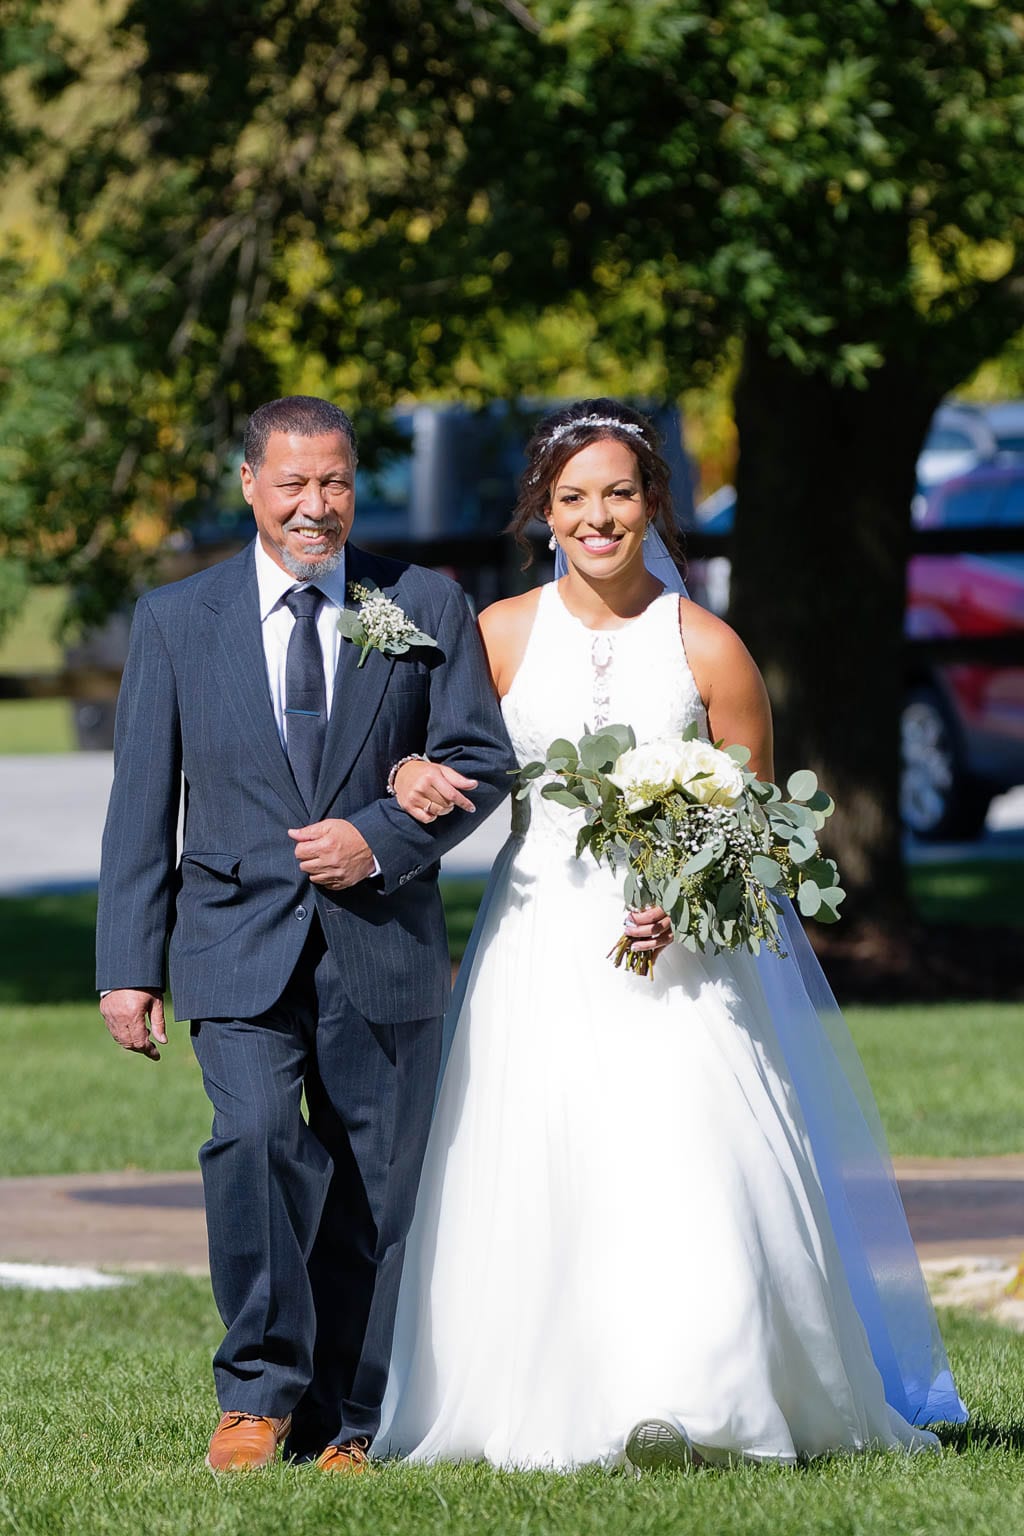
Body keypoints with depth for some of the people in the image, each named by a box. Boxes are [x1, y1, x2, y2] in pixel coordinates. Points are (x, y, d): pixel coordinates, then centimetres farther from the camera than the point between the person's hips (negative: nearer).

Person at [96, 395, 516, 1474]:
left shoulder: (427, 608, 6)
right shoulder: (177, 620, 7)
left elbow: (483, 758, 4)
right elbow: (142, 804, 7)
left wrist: (381, 839, -13)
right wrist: (128, 966, 1)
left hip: (383, 949, 1)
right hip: (240, 944, -1)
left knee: (372, 1190, 3)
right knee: (253, 1137, -22)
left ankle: (342, 1424, 15)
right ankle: (259, 1393, -9)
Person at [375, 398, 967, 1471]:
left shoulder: (706, 649, 0)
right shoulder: (502, 636, 5)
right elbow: (449, 751, 16)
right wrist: (414, 775, -7)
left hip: (676, 941, -2)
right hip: (541, 942, 2)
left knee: (690, 1170, -13)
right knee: (540, 1177, -4)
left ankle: (697, 1407, -5)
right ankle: (554, 1412, 5)